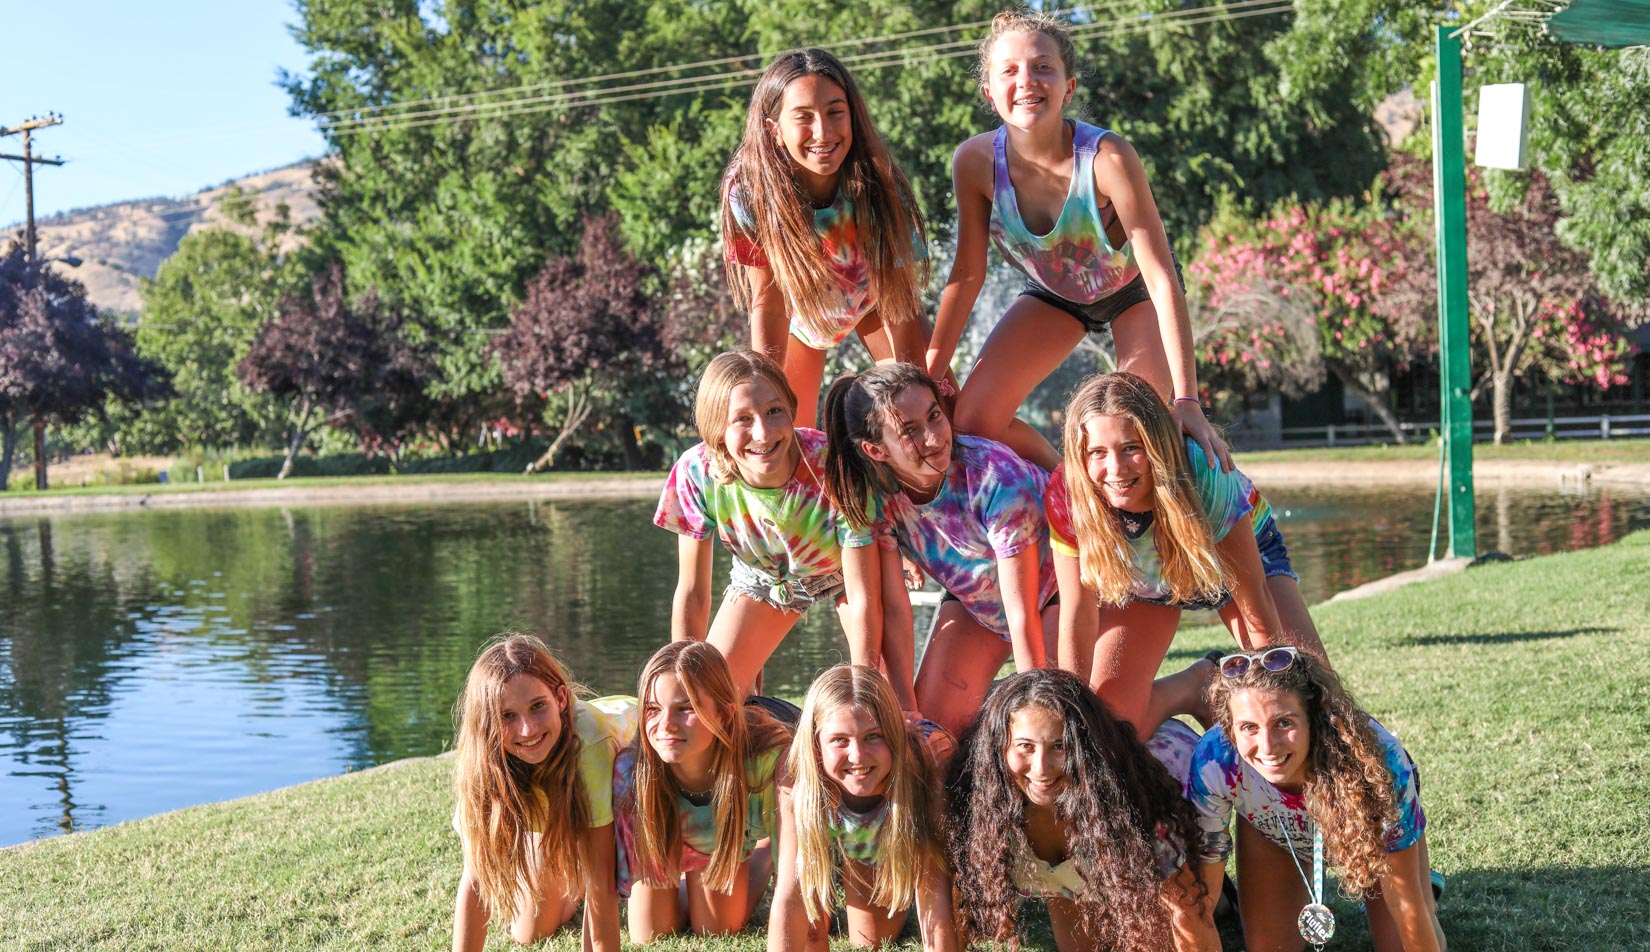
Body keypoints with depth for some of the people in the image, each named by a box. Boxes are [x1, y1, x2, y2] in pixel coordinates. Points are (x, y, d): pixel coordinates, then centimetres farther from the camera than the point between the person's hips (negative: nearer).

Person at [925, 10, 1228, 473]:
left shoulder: (1108, 157, -36)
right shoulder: (976, 161, -27)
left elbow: (1164, 280, -36)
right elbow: (967, 275, -13)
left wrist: (1186, 400, -42)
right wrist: (928, 376, -14)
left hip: (1133, 284, -3)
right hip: (1053, 294, 3)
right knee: (970, 422, -10)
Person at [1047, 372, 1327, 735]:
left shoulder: (1203, 475, -40)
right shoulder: (1066, 494, -35)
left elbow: (1254, 605, -29)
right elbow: (1078, 613, -23)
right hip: (1141, 584, 2)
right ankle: (1194, 689, 17)